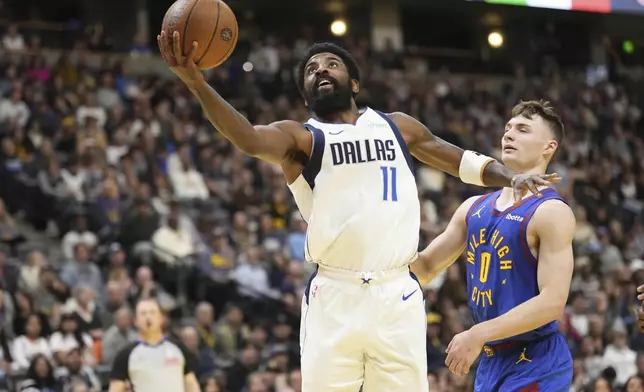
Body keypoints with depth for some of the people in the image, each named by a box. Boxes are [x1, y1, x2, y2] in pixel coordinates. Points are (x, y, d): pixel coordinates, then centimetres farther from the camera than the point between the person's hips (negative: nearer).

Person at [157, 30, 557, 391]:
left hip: (398, 296, 3)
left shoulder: (397, 126, 18)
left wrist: (510, 176, 8)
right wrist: (197, 83, -33)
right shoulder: (300, 137, 6)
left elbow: (464, 160, 29)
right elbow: (250, 140, -16)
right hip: (334, 299, -2)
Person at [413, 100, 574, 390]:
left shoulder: (552, 213, -12)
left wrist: (477, 335, -22)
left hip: (536, 365, -7)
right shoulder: (473, 208, 11)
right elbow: (426, 267, 18)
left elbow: (552, 302, -20)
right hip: (490, 361, 7)